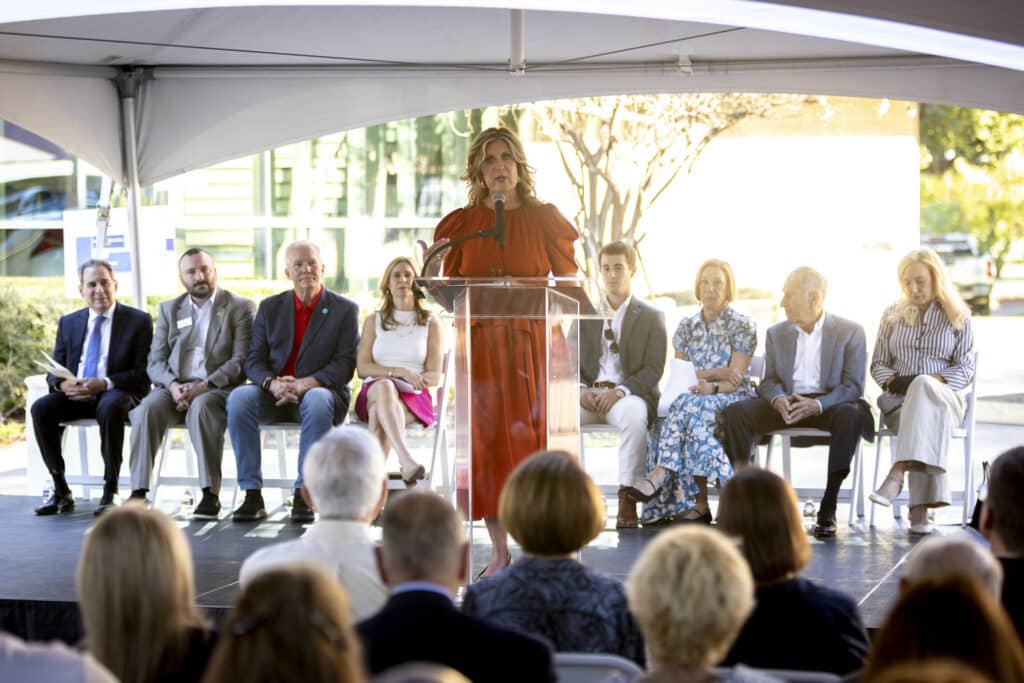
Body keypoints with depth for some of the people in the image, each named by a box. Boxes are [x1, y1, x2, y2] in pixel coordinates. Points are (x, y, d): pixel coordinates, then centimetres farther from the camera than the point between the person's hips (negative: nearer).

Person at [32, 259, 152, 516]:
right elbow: (54, 370, 15)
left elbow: (144, 372, -3)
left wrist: (105, 384, -19)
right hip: (75, 396, 4)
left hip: (117, 394, -4)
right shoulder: (68, 323, 17)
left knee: (110, 406, -39)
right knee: (41, 408, -25)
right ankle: (61, 491, -17)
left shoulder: (138, 321, 4)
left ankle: (110, 492, -31)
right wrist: (62, 384, -12)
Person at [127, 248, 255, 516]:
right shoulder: (169, 309, 19)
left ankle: (211, 493, -37)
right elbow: (155, 361, 12)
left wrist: (203, 386, -17)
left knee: (201, 407, -38)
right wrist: (172, 385, -11)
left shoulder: (240, 307, 7)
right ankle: (138, 492, -34)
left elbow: (241, 362, -3)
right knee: (148, 407, -30)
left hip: (218, 389, -3)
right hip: (175, 388, 3)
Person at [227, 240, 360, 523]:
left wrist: (304, 384, -22)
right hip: (274, 394, 3)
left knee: (317, 401, -39)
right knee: (239, 398, -29)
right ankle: (252, 496, -29)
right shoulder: (270, 307, 11)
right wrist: (272, 384, -18)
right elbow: (254, 361, 6)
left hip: (319, 392, -3)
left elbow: (344, 365, -6)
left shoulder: (344, 310, 3)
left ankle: (304, 494, -35)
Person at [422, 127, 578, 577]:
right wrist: (429, 269, -10)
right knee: (486, 439, -1)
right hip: (479, 344, 2)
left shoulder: (544, 219, 4)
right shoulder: (460, 224, 9)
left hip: (530, 344, -2)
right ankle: (500, 551, 6)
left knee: (530, 437, -6)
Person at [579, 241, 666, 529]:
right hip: (589, 395, 3)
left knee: (633, 415, -39)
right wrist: (581, 390, -9)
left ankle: (627, 498, -35)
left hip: (629, 395, -3)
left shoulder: (651, 317, 10)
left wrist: (619, 391, -17)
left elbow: (653, 370, -1)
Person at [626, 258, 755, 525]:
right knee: (688, 407, -34)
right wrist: (716, 372, -6)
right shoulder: (686, 327, 14)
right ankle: (698, 504, -41)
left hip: (732, 399, -3)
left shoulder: (742, 326, 0)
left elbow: (735, 380, -8)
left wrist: (711, 387, -28)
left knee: (690, 406, -36)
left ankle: (659, 476, -48)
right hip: (696, 396, 3)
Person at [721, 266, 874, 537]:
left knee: (849, 415, -38)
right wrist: (778, 400, -17)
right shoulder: (776, 333, 16)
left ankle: (828, 507, -34)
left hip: (827, 404, -3)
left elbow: (853, 385, -6)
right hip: (786, 403, 3)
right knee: (735, 412, -22)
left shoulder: (850, 332, 2)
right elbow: (769, 381, 10)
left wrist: (817, 404, -25)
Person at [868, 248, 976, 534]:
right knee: (926, 419, -38)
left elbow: (965, 369, 4)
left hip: (944, 397, -1)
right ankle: (920, 507, -51)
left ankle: (897, 475, -55)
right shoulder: (892, 315, 19)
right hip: (899, 400, 1)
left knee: (923, 388, -41)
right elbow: (878, 364, 16)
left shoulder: (958, 316, 11)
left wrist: (931, 381, -14)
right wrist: (892, 381, -7)